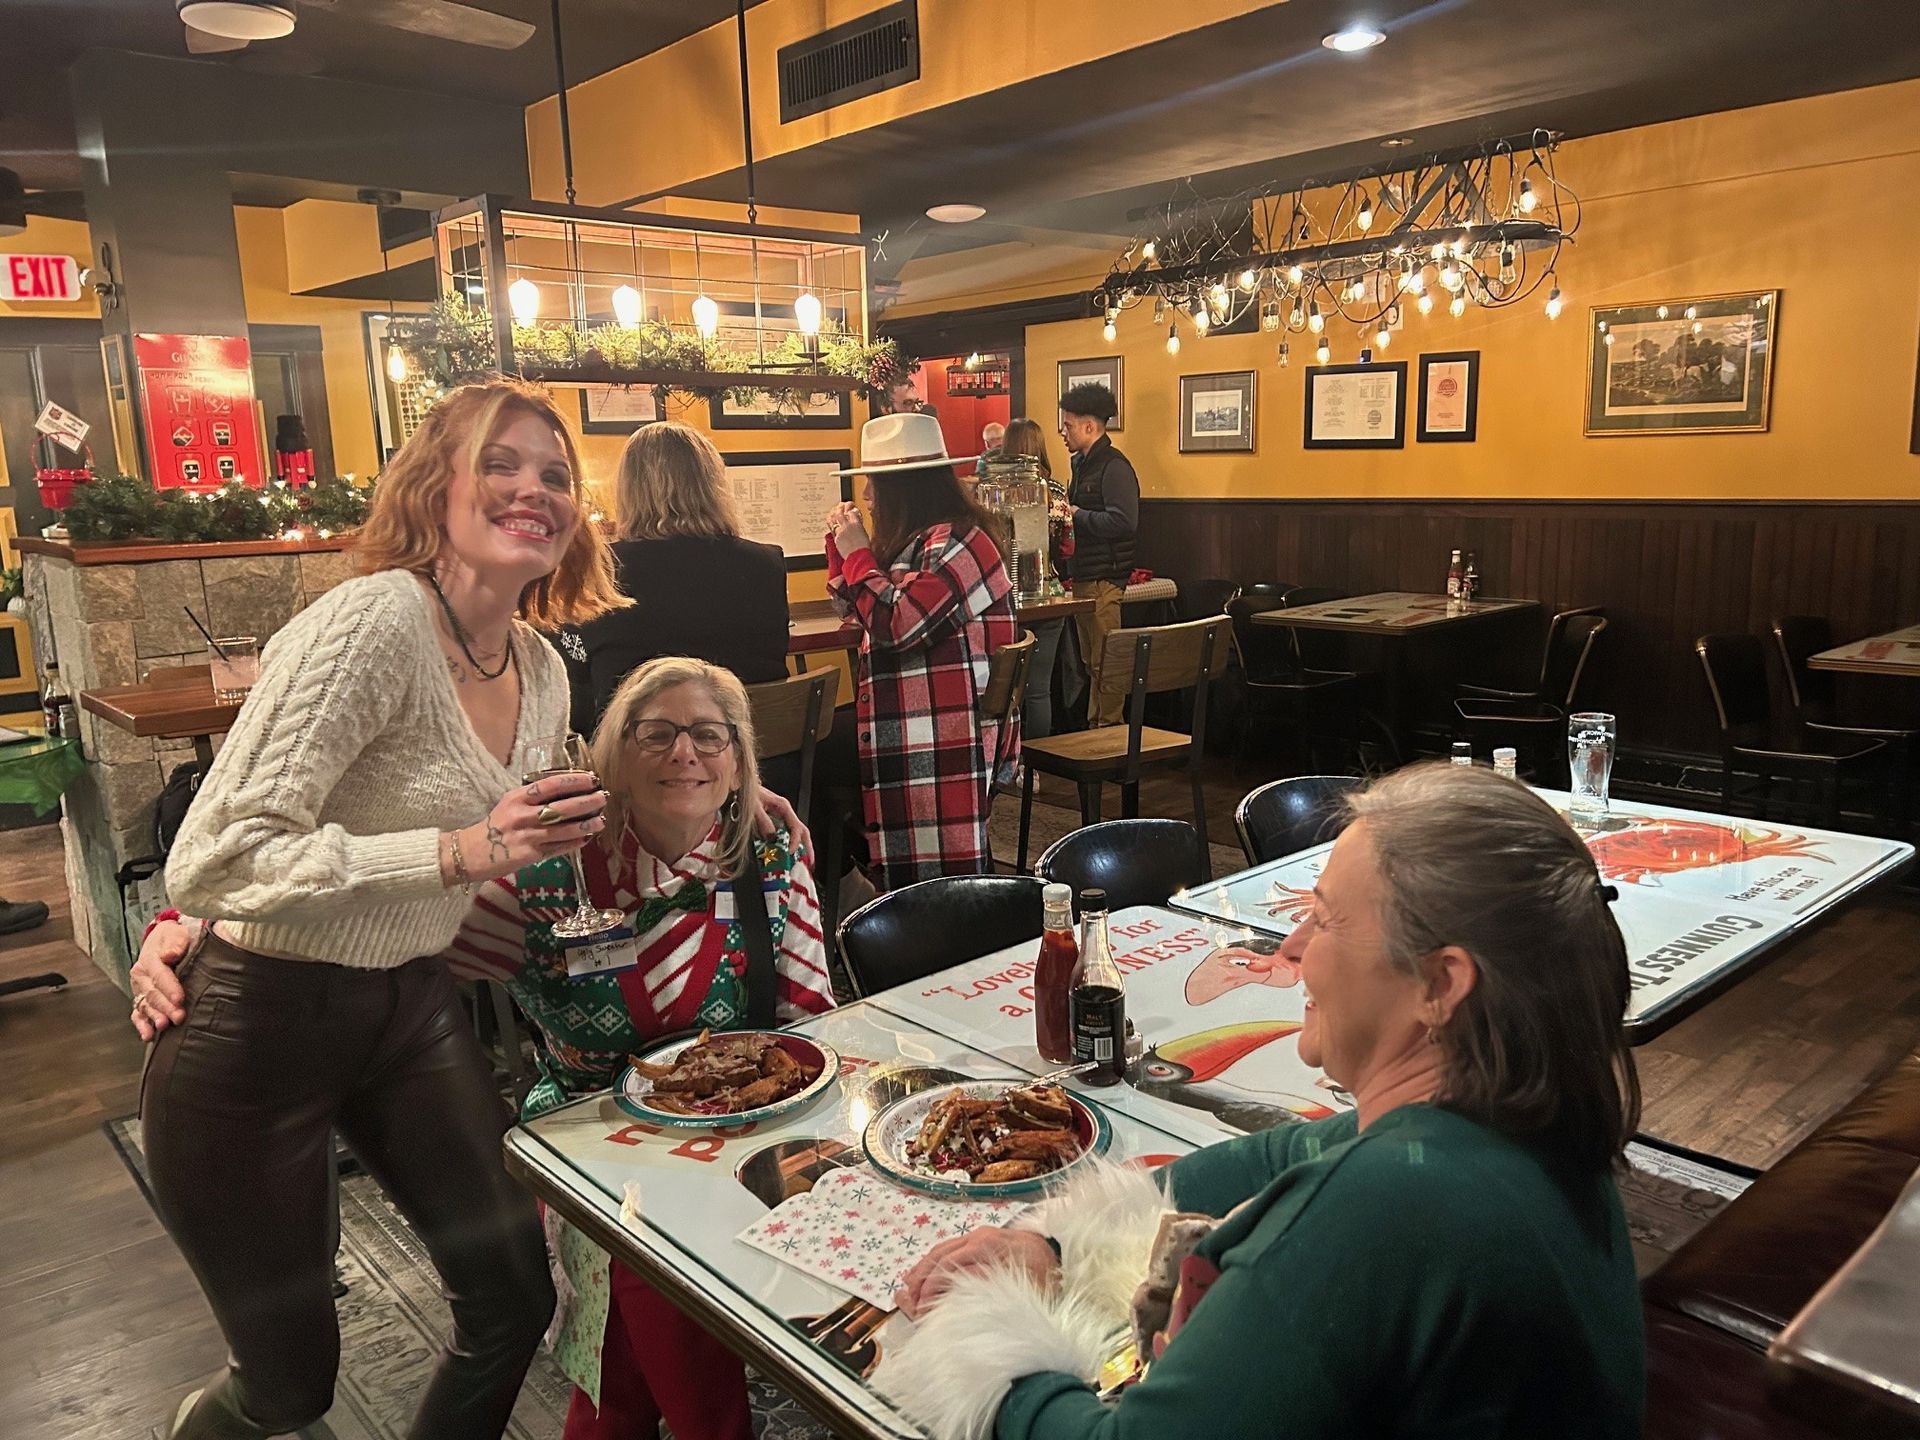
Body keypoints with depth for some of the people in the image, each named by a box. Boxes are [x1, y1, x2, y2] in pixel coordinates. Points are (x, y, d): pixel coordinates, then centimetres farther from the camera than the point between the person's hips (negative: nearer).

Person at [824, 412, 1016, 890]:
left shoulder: (958, 543, -14)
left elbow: (893, 623, -23)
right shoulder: (919, 541, 17)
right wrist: (841, 543, 15)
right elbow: (852, 607, 28)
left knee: (941, 877, -7)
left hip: (945, 749, -10)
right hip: (911, 738, 10)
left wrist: (857, 553, -9)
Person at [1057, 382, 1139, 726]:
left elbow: (1123, 522, -25)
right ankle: (1094, 729, 24)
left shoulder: (1113, 467, -14)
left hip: (1103, 578, -10)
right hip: (1084, 577, 10)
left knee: (1106, 663, -4)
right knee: (1092, 662, 16)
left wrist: (1076, 514, -16)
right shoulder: (1083, 463, 16)